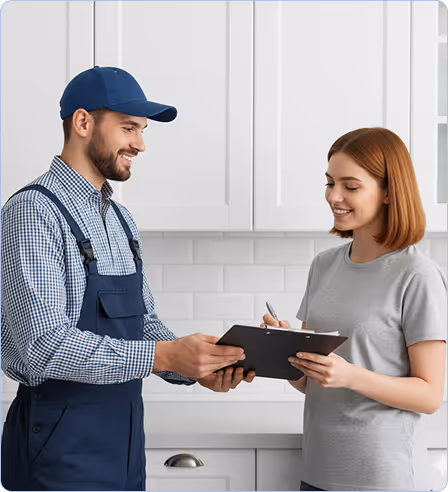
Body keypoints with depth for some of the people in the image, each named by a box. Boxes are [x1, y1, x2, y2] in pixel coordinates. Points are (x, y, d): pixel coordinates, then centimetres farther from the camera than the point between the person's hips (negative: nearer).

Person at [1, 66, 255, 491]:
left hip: (124, 433, 8)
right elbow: (46, 345, -24)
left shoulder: (121, 219, 12)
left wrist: (198, 368, -5)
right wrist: (163, 356, -28)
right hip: (62, 442, -8)